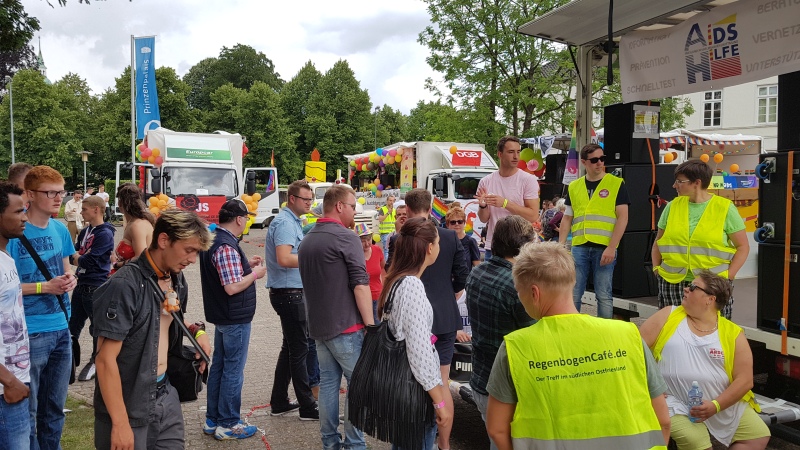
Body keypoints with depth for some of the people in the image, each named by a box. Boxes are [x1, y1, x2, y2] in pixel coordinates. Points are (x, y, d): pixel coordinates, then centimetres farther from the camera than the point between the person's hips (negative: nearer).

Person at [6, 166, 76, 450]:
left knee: (55, 407, 17)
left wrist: (69, 279, -4)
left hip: (61, 329, 6)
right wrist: (45, 287, -19)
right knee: (27, 410, 5)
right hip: (30, 333, -6)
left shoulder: (61, 230, 6)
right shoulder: (14, 233, -13)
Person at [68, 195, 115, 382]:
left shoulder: (105, 234, -15)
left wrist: (78, 258, -1)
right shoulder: (85, 232, 13)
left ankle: (96, 362, 20)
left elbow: (89, 261, -19)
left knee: (97, 326, 5)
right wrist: (81, 258, -6)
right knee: (73, 325, 13)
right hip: (81, 285, 8)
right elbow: (74, 255, 15)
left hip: (96, 287, -8)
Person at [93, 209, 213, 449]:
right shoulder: (124, 286, -20)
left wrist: (197, 330, 2)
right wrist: (120, 423, -20)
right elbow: (106, 359, -21)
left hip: (166, 397, 7)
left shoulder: (177, 279, 4)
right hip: (130, 407, -7)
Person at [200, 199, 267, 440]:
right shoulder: (227, 247, -23)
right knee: (233, 371, 0)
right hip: (235, 319, -10)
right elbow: (232, 287, -27)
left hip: (222, 317, 10)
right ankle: (228, 424, 10)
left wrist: (246, 264, 11)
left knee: (218, 366, 16)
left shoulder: (213, 240, 9)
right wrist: (255, 274, -13)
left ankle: (212, 420, 26)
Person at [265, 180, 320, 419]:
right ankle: (308, 407, 6)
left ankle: (279, 402, 25)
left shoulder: (293, 222, 16)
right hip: (289, 293, -11)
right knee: (299, 349, -3)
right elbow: (284, 259, -30)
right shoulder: (285, 223, -17)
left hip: (291, 293, 11)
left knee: (290, 348, 16)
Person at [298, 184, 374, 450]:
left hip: (318, 326, 8)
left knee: (328, 381, 12)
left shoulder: (307, 240, 12)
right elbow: (360, 284, -18)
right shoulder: (345, 237, -13)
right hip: (346, 327, -8)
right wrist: (370, 325, -14)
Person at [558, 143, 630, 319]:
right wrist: (561, 245, 3)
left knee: (604, 296, 3)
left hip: (605, 248, -3)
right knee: (572, 294, 5)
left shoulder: (616, 184, 2)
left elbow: (622, 217, -4)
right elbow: (567, 219, 15)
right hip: (579, 247, 3)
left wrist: (611, 247, -12)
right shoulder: (574, 187, 12)